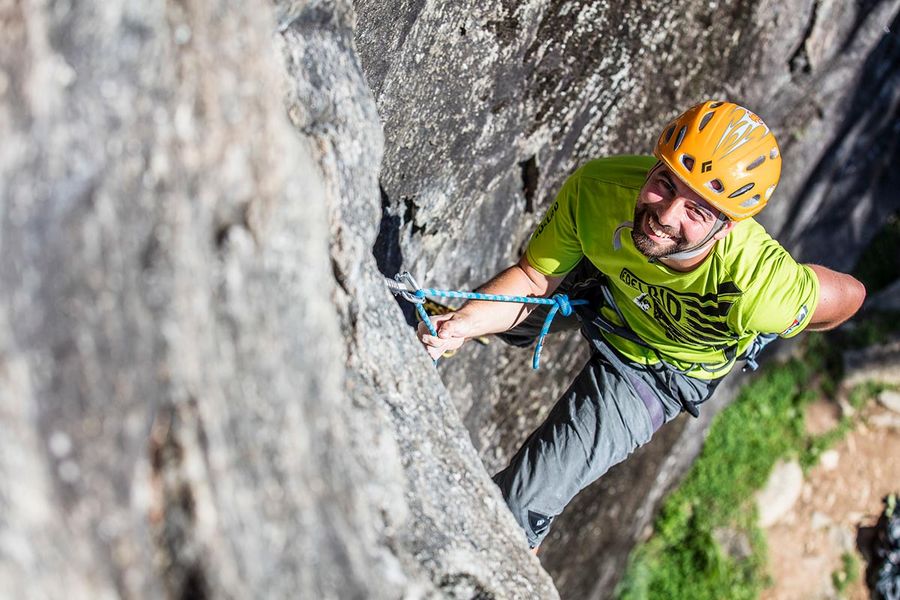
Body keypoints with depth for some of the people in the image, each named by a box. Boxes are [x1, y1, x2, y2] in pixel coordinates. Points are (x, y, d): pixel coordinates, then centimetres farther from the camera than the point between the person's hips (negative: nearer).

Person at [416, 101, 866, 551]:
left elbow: (849, 295, -22)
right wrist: (463, 324, -37)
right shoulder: (597, 188, -35)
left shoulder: (760, 287, -43)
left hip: (655, 370, -3)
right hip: (597, 287, 3)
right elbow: (534, 279, -21)